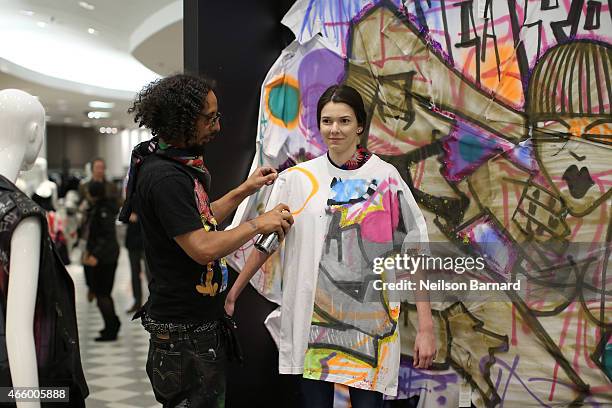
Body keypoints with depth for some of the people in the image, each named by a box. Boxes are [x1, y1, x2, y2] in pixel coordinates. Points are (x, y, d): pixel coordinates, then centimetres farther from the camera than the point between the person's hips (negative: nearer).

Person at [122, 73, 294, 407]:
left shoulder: (178, 164, 10)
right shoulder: (163, 176, -22)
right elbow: (203, 248, -26)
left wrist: (244, 191, 13)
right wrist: (258, 224, -14)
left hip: (201, 318, 10)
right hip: (184, 329, -10)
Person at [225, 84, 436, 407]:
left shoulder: (385, 179, -3)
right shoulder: (297, 178, 3)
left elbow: (415, 253, -4)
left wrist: (426, 327, -9)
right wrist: (233, 293, 9)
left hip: (368, 324, -2)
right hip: (311, 323, 2)